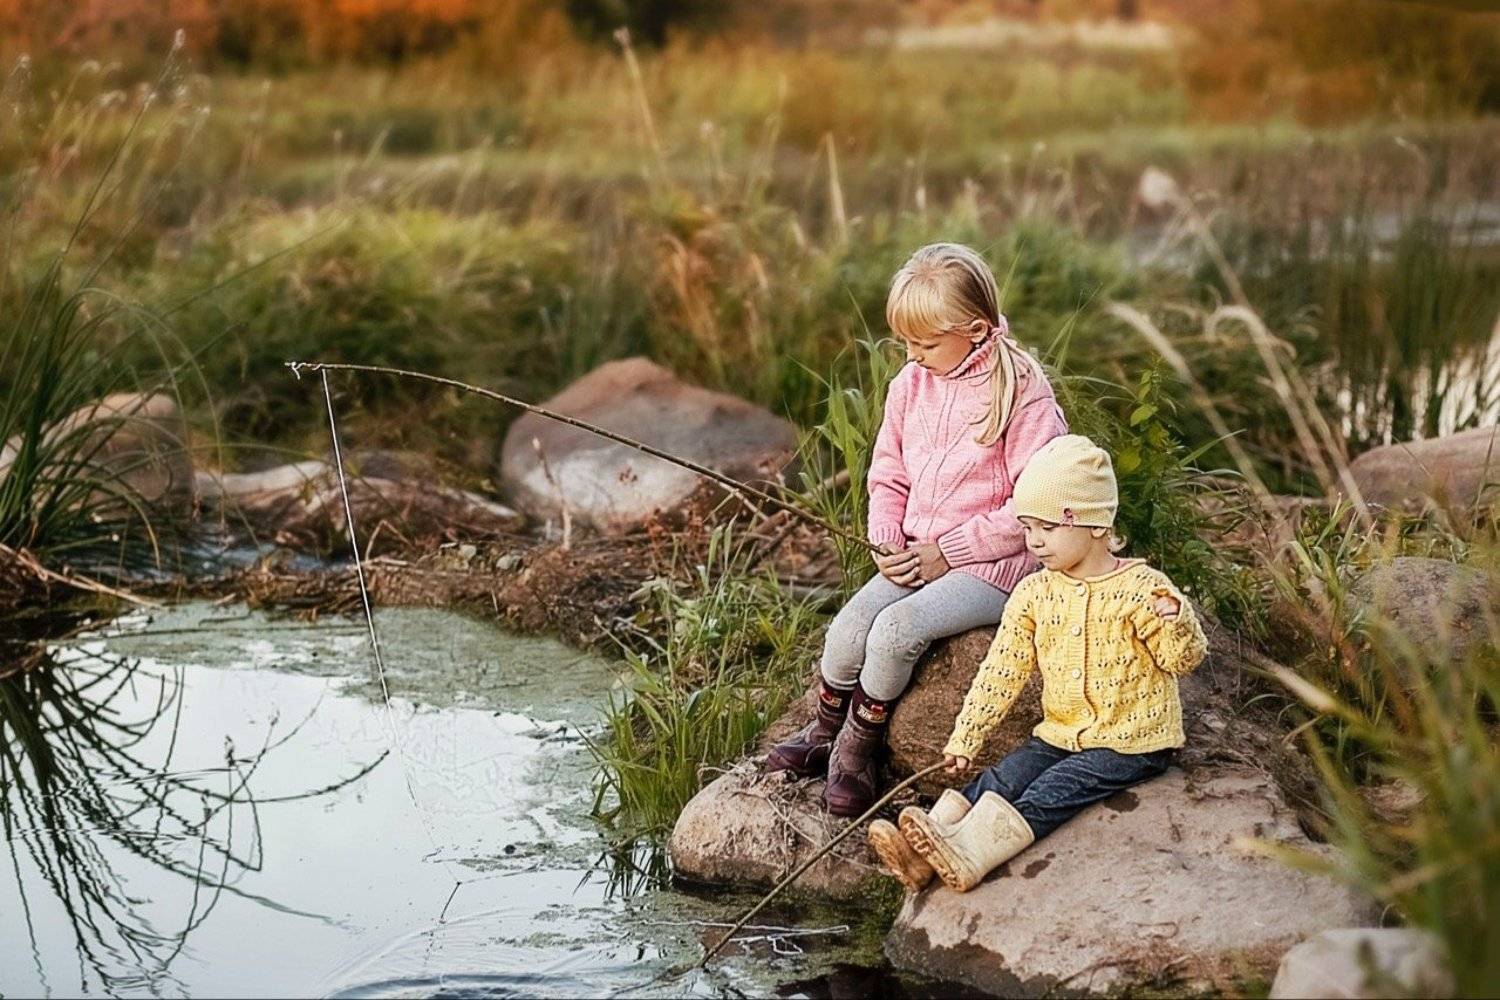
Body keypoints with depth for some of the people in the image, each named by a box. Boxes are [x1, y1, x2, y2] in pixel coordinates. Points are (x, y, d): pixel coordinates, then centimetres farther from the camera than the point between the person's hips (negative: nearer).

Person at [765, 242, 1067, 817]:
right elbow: (888, 476, 16)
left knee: (897, 627, -26)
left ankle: (856, 754, -6)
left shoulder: (1022, 393, -14)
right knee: (848, 629, -15)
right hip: (917, 556, 6)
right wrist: (887, 542, -4)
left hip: (992, 563, -6)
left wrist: (946, 552, -16)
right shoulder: (912, 383, 6)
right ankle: (825, 734, 11)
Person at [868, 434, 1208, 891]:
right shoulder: (1033, 594, 4)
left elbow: (1185, 659, -12)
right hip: (1061, 733, 6)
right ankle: (929, 842, -33)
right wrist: (965, 738, 0)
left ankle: (968, 855, -46)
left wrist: (1176, 620, -34)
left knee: (1046, 794, -26)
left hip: (1130, 742, -6)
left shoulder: (1141, 590, -12)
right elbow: (1001, 673, 5)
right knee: (997, 780, -16)